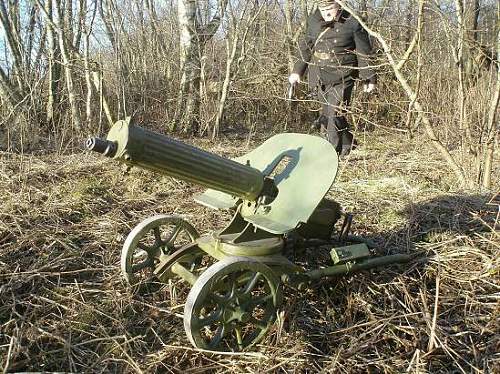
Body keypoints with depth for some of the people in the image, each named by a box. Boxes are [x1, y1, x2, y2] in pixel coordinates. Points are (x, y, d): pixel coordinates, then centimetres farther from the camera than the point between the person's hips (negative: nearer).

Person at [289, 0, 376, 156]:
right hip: (319, 79, 5)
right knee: (326, 115, 9)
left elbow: (364, 53, 1)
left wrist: (368, 78, 2)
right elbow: (305, 48, 19)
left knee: (335, 116, -12)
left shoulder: (352, 23, -4)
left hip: (341, 79, -5)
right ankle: (347, 148, 26)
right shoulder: (314, 22, 9)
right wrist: (297, 71, 15)